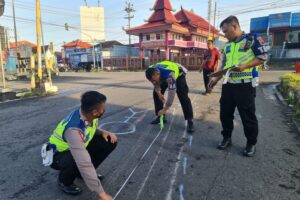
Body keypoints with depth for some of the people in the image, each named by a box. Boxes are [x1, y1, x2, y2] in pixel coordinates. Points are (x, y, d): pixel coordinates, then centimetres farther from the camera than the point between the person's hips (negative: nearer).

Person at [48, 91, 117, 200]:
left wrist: (103, 132, -19)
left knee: (109, 142, -10)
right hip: (58, 155, -7)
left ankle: (85, 173, 10)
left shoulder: (88, 115, -18)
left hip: (79, 146, 7)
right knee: (80, 162, -39)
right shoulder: (74, 130, -41)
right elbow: (84, 163, -44)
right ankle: (64, 181, -2)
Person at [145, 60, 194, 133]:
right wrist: (159, 93, -8)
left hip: (178, 74, -6)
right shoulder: (151, 72, -29)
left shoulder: (169, 74, -47)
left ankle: (190, 121, -13)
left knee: (183, 97, -20)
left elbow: (171, 93, -45)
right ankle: (160, 116, 11)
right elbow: (156, 84, -4)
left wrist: (165, 109, -41)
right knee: (156, 94, 0)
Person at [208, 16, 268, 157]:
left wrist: (244, 66, -19)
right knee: (225, 113, 10)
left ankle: (251, 143, 20)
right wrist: (216, 79, 10)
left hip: (245, 84, -6)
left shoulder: (251, 39, -3)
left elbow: (263, 56, -6)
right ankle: (226, 138, 28)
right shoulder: (227, 45, 16)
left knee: (248, 115, 3)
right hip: (228, 84, 6)